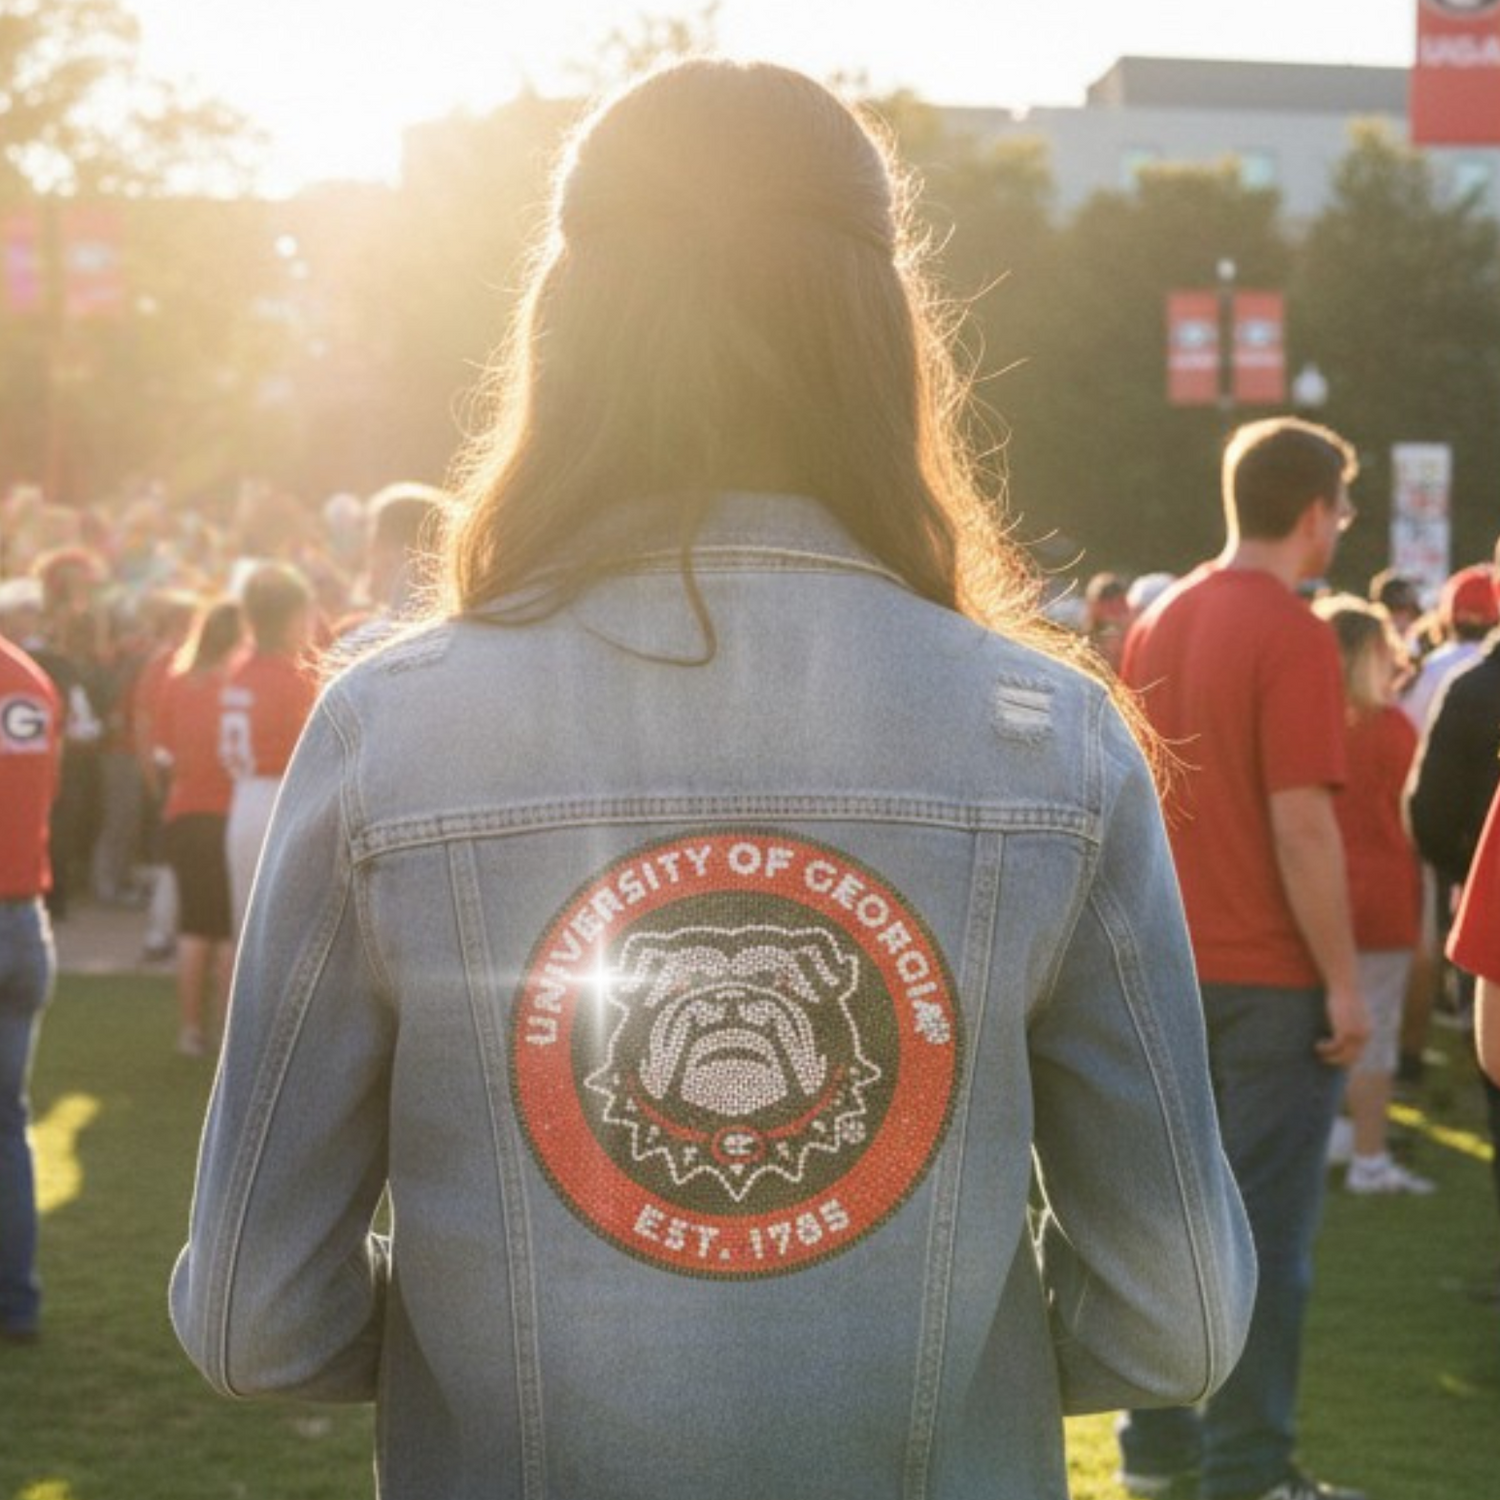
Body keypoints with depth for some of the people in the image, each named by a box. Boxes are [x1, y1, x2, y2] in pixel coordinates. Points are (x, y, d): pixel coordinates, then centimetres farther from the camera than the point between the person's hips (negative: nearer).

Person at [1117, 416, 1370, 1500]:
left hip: (1173, 966, 7)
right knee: (1267, 1225, -1)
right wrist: (1345, 982, -13)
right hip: (1270, 974, -7)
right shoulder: (1292, 636, -14)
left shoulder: (1158, 625, 9)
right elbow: (1301, 823, -18)